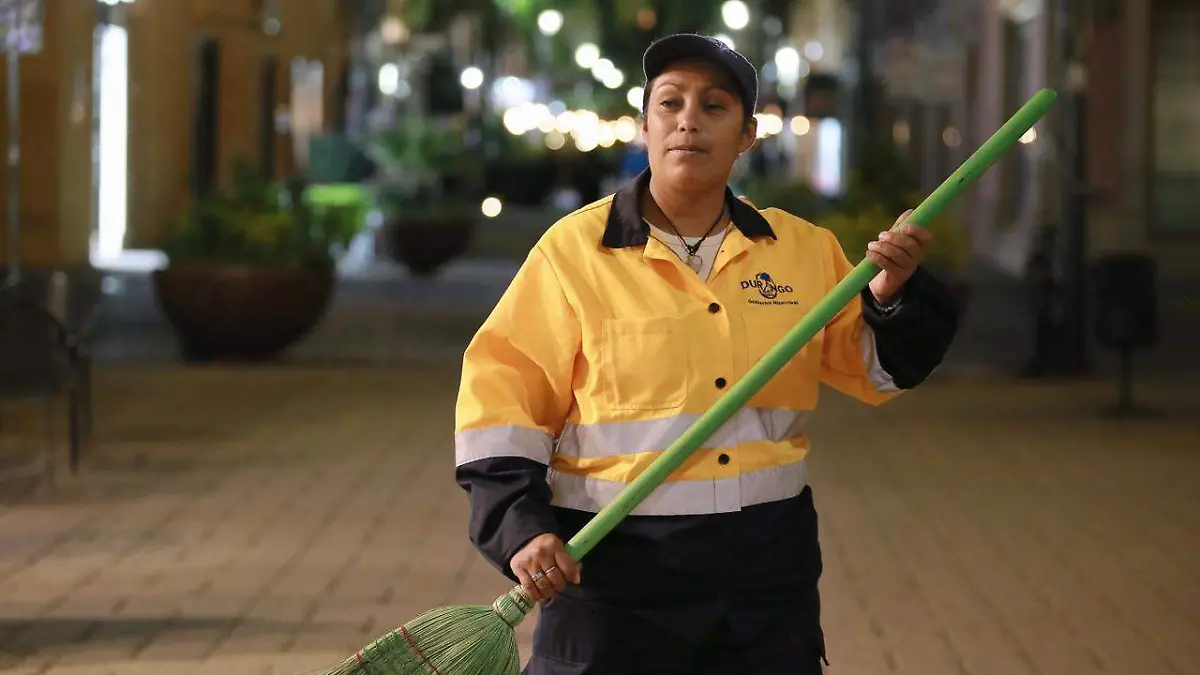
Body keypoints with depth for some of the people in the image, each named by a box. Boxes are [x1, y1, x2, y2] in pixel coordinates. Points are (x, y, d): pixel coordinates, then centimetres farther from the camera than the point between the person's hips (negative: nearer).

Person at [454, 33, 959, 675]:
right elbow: (502, 389, -5)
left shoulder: (805, 249, 7)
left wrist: (891, 296, -5)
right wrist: (519, 526, -15)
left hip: (771, 564, 3)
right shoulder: (572, 249, -3)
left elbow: (875, 370, 15)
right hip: (613, 567, -3)